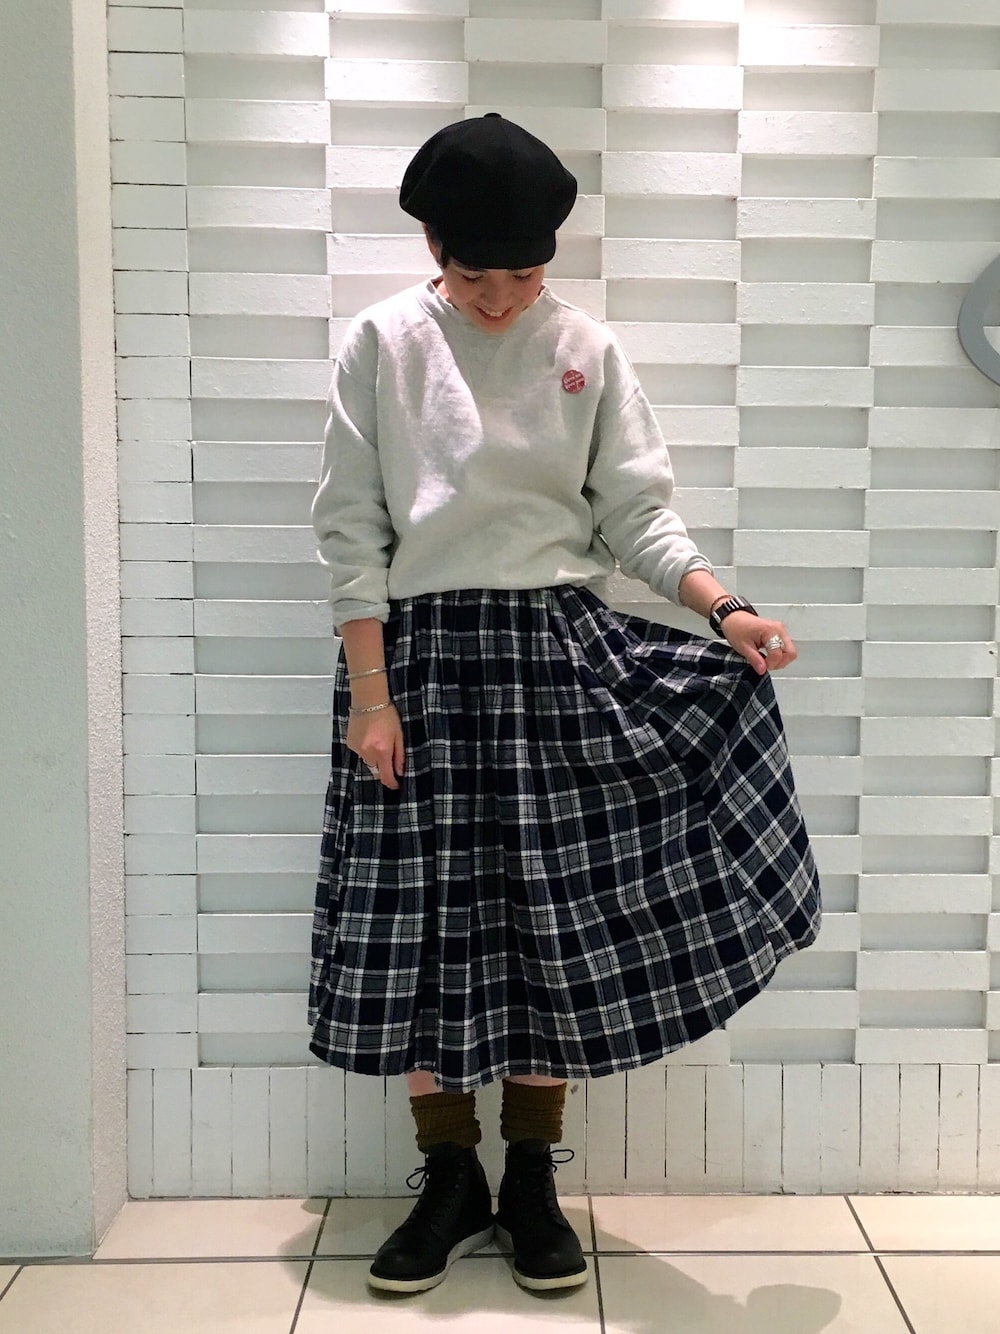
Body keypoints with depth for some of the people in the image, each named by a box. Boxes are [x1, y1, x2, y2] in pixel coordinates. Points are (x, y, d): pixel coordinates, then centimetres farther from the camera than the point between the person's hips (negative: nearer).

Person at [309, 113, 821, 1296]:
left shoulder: (588, 350, 5)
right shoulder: (381, 344, 1)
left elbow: (636, 515, 2)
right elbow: (351, 532, -1)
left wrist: (724, 608, -15)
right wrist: (369, 691, -7)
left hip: (557, 652, 1)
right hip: (424, 654, 0)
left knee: (557, 921, 3)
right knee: (418, 923, 2)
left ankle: (531, 1182, 21)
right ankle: (450, 1182, 21)